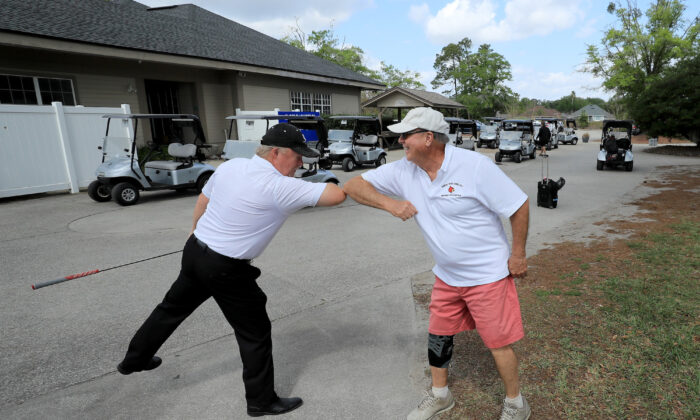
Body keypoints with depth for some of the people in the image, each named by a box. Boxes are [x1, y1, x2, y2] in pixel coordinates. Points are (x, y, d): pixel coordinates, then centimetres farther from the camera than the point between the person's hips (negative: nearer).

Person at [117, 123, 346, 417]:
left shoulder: (229, 166, 0)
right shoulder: (280, 187, -23)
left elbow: (202, 200, 13)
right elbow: (338, 195, -26)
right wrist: (324, 183, -2)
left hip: (194, 250, 8)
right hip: (226, 269, -8)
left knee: (173, 307, 30)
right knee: (255, 333, 9)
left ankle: (134, 359, 53)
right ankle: (262, 401, 26)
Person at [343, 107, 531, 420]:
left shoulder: (474, 165, -22)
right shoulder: (403, 171, -7)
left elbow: (519, 206, -13)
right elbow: (354, 185, -8)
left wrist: (518, 254, -8)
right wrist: (389, 203, -23)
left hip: (487, 274, -5)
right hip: (447, 276, 5)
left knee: (498, 342, 9)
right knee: (438, 336, 17)